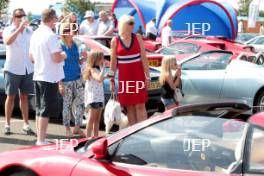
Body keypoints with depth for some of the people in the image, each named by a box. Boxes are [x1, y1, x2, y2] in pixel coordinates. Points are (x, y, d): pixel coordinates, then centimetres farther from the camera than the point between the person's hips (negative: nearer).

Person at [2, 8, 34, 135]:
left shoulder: (29, 31, 6)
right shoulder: (8, 30, -6)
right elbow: (7, 42, -28)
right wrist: (19, 29, -36)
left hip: (27, 69, 4)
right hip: (13, 69, -4)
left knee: (24, 97, 9)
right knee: (11, 97, 4)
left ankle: (26, 124, 12)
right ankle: (7, 124, 9)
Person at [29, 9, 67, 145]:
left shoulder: (35, 34, 9)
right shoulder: (51, 36, -17)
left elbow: (31, 56, 17)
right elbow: (57, 58, -22)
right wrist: (63, 55, -3)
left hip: (37, 76, 9)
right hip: (49, 77, -9)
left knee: (39, 110, 14)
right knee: (46, 111, -4)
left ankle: (39, 138, 21)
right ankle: (41, 140, -3)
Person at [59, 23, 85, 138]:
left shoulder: (75, 45, 9)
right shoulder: (60, 46, -9)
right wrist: (60, 83, -16)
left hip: (77, 79, 6)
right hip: (66, 80, -6)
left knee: (80, 103, 5)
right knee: (67, 105, 2)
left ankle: (77, 128, 18)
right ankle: (67, 129, 14)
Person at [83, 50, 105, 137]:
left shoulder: (98, 69, 14)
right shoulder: (92, 70, -16)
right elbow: (99, 79, -32)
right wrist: (102, 69, -24)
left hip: (99, 97, 9)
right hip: (93, 98, -9)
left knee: (97, 120, 13)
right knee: (91, 119, -8)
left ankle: (95, 137, 19)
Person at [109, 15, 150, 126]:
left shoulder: (137, 38, 2)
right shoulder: (115, 41, 0)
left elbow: (144, 58, 1)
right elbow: (113, 62, 3)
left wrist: (147, 77, -3)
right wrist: (112, 80, 2)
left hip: (138, 76, 0)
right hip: (124, 77, 0)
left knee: (140, 106, -5)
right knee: (129, 107, 3)